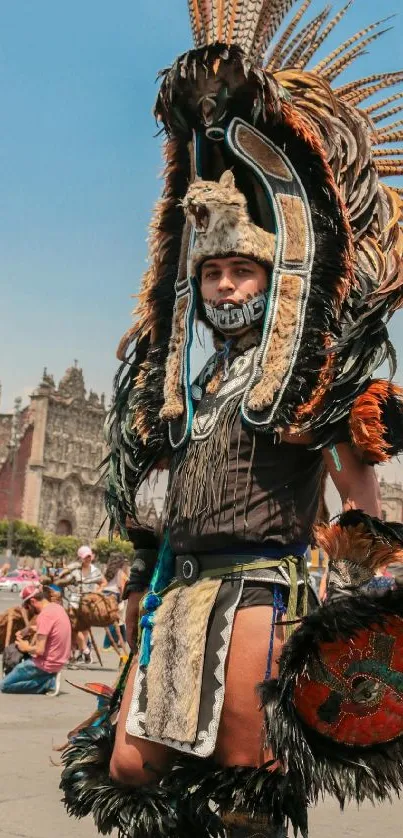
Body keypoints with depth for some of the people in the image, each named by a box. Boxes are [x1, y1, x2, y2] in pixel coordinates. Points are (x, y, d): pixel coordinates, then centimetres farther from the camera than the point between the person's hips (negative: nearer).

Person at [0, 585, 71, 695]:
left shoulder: (44, 616, -23)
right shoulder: (57, 607, 5)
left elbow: (39, 650, -24)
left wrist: (26, 648, -5)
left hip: (46, 664, -9)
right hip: (58, 661, 9)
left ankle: (47, 682, -8)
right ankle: (49, 678, 11)